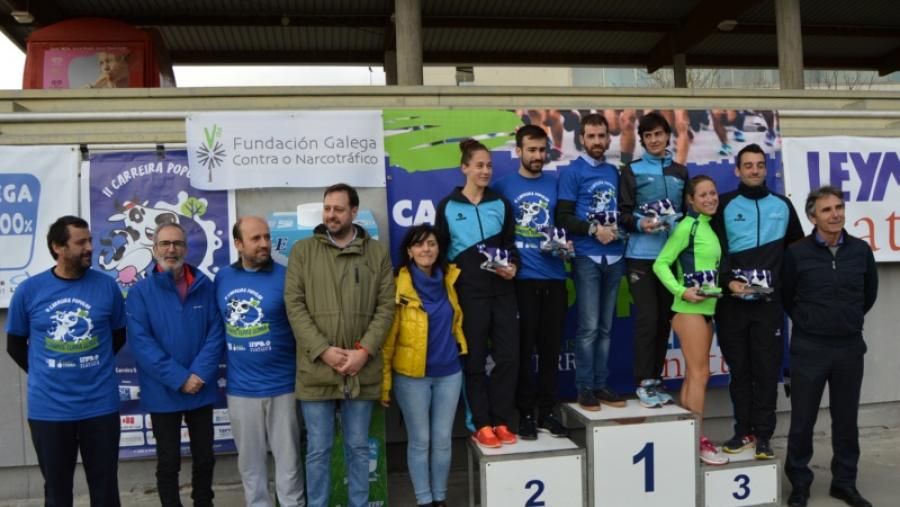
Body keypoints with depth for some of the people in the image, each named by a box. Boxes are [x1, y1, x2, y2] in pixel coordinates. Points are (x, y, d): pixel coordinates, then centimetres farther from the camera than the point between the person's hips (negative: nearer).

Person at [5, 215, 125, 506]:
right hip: (48, 409, 0)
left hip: (101, 406, 0)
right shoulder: (28, 291, -4)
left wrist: (93, 365, 6)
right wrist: (44, 373, 5)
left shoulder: (107, 286, -4)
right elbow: (15, 345, 9)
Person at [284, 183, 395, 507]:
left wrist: (365, 351, -10)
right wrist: (323, 351, -12)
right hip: (316, 370, -1)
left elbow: (386, 306, 1)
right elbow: (294, 306, -4)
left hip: (362, 370, 1)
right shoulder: (302, 251, 3)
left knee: (358, 447, 15)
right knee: (318, 450, 9)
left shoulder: (377, 253, 5)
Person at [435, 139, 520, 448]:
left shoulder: (501, 205, 11)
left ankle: (501, 421, 17)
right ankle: (481, 425, 14)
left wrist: (512, 266, -7)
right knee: (475, 359, 4)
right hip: (468, 293, -3)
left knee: (508, 355, 3)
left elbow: (510, 244, 13)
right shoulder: (448, 207, 2)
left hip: (502, 290, 3)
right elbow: (440, 251, 3)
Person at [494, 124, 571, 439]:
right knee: (523, 347, 2)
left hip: (553, 277, 3)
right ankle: (526, 413, 14)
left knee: (550, 347, 8)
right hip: (520, 278, -2)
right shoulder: (503, 187, 4)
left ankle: (547, 411, 19)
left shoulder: (556, 184, 11)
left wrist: (566, 244, -5)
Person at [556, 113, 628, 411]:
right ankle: (585, 388, 5)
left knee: (605, 327, 9)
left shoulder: (613, 172, 15)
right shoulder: (572, 172, -1)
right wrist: (594, 229, -16)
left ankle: (601, 384, 17)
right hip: (587, 257, -5)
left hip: (613, 256, 5)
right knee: (588, 327, -5)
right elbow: (563, 218, -8)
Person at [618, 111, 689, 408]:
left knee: (664, 318, 8)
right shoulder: (632, 171, 4)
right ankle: (644, 383, 1)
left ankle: (656, 379, 19)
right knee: (647, 317, -8)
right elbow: (623, 213, -2)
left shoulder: (680, 172, 16)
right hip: (641, 255, -4)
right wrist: (640, 223, -20)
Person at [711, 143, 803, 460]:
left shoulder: (782, 205, 11)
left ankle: (763, 436, 12)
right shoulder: (725, 205, 3)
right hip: (732, 303, -1)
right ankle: (743, 431, 19)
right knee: (739, 370, 7)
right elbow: (716, 251, -4)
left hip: (770, 303, 1)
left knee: (767, 370, 2)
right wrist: (728, 281, -18)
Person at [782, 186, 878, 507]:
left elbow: (869, 293, 15)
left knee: (846, 419, 13)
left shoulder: (861, 250, 0)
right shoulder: (797, 253, -8)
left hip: (850, 347, 3)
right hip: (809, 348, -2)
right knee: (802, 420, 5)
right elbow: (786, 297, 4)